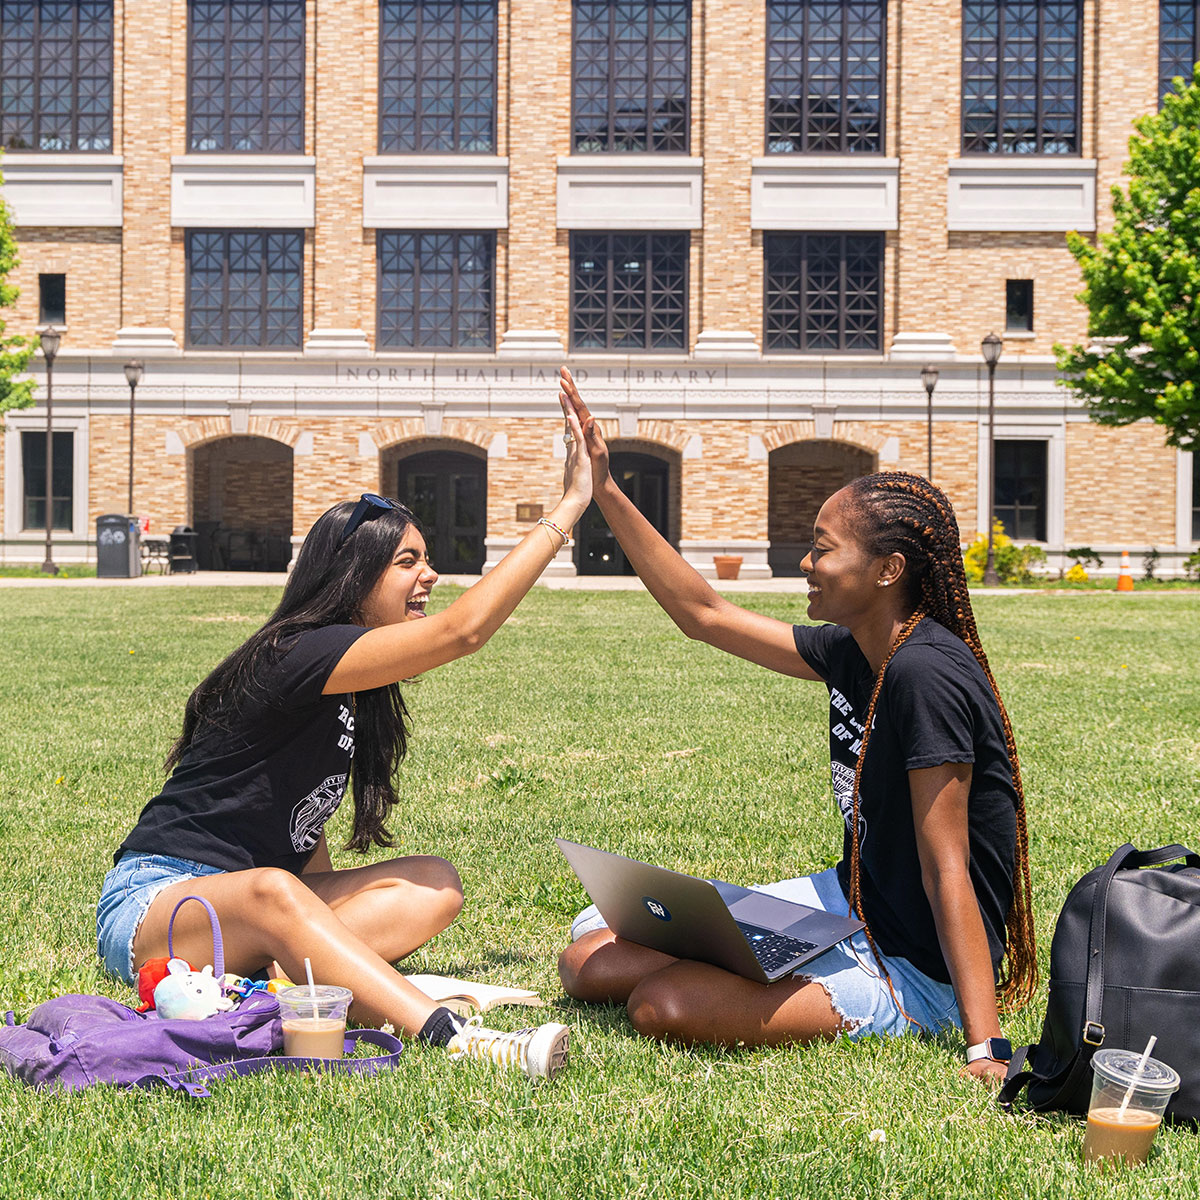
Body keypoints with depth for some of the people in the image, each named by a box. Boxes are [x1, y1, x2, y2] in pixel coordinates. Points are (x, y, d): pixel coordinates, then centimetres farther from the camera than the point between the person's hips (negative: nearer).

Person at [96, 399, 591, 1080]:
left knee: (434, 886, -8)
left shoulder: (357, 689, 11)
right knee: (270, 894, -41)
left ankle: (264, 982, -28)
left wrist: (331, 924, -1)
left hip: (255, 907, 9)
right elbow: (464, 630, -27)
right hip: (153, 903, -9)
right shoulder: (300, 655, -18)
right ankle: (454, 1041, -55)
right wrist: (568, 511, -23)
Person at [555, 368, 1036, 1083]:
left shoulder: (927, 673, -24)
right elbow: (704, 615, 15)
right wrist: (605, 493, 14)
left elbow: (947, 873, -26)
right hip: (852, 904, 8)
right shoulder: (850, 652, 3)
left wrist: (986, 1049, -29)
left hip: (918, 970, -8)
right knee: (589, 965, 1)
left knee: (663, 1005, -28)